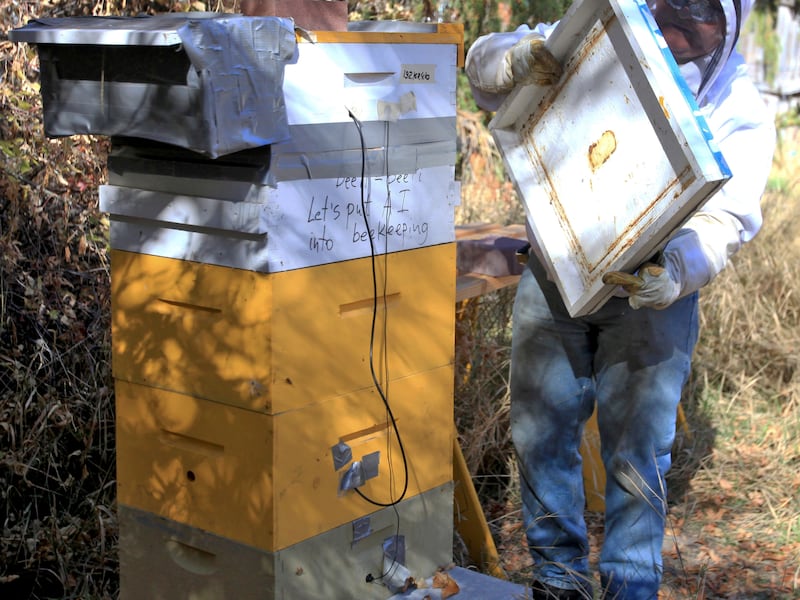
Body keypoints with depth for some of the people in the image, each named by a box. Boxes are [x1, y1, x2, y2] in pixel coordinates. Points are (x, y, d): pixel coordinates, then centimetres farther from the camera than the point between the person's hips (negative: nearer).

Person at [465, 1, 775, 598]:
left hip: (649, 297, -2)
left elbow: (723, 219, -18)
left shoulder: (741, 112, -8)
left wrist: (676, 271, -40)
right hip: (553, 276, 3)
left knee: (635, 454, -4)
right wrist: (518, 61, -25)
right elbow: (483, 65, 0)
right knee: (540, 436, 9)